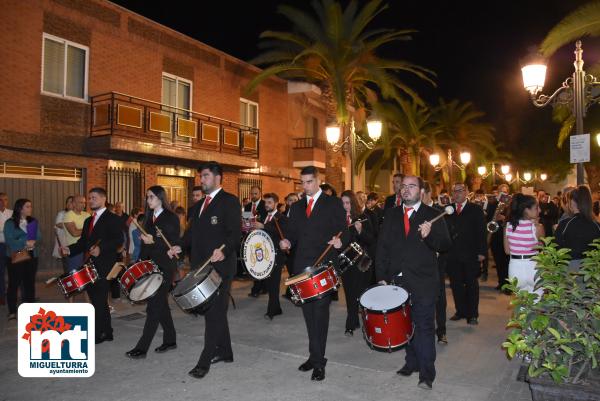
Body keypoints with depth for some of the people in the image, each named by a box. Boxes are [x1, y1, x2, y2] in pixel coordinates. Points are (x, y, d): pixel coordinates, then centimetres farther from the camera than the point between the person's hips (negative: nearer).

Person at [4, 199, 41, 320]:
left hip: (32, 256, 3)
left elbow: (39, 238, 3)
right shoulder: (10, 223, -2)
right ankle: (12, 311, 7)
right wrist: (25, 243, -21)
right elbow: (9, 241, -12)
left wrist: (33, 243, -18)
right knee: (14, 283, -1)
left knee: (30, 282, 8)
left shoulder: (34, 222, 9)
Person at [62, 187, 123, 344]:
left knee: (99, 301, -4)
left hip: (104, 267, -8)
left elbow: (119, 240, -16)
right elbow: (83, 242, 18)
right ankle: (106, 332, 23)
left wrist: (101, 248, -28)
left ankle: (97, 334, 5)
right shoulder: (88, 221, 20)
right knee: (98, 301, 13)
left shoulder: (113, 218, -6)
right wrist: (70, 249, 0)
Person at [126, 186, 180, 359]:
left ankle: (142, 347, -2)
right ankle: (170, 340, 25)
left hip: (164, 267, -8)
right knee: (161, 303, 14)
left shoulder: (171, 218, -7)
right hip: (150, 265, 8)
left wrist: (154, 241, -22)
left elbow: (175, 244, -12)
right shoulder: (149, 218, 14)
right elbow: (145, 243, 18)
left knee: (154, 305, -7)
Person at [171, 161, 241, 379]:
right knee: (215, 310, 16)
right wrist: (181, 246, 4)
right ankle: (224, 351, 30)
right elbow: (192, 232, 20)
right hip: (201, 266, 8)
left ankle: (205, 361, 2)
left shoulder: (229, 201, -7)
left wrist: (224, 251, -31)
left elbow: (235, 233, -16)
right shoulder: (199, 205, 18)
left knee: (214, 312, -4)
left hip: (220, 266, -8)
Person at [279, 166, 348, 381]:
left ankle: (318, 360, 3)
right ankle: (315, 356, 24)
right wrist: (287, 242, -6)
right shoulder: (296, 207, 15)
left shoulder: (334, 203, 2)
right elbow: (292, 232, 15)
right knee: (308, 312, 11)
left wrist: (339, 240, -25)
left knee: (320, 311, -6)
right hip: (302, 266, 5)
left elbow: (343, 232, -4)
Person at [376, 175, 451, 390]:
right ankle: (412, 362, 28)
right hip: (396, 280, 3)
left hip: (423, 282, -3)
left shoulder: (433, 215, 0)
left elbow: (445, 245, -7)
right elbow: (382, 246, 7)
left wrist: (429, 235, -28)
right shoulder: (391, 214, 9)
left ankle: (426, 373, 11)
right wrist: (381, 276, 0)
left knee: (424, 326, 1)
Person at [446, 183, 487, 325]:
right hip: (452, 255, 3)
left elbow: (481, 232, -3)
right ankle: (461, 311, 23)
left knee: (472, 284, 7)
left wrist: (482, 252, -9)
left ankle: (472, 314, 16)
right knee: (456, 284, 9)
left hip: (471, 255, -2)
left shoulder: (476, 210, 0)